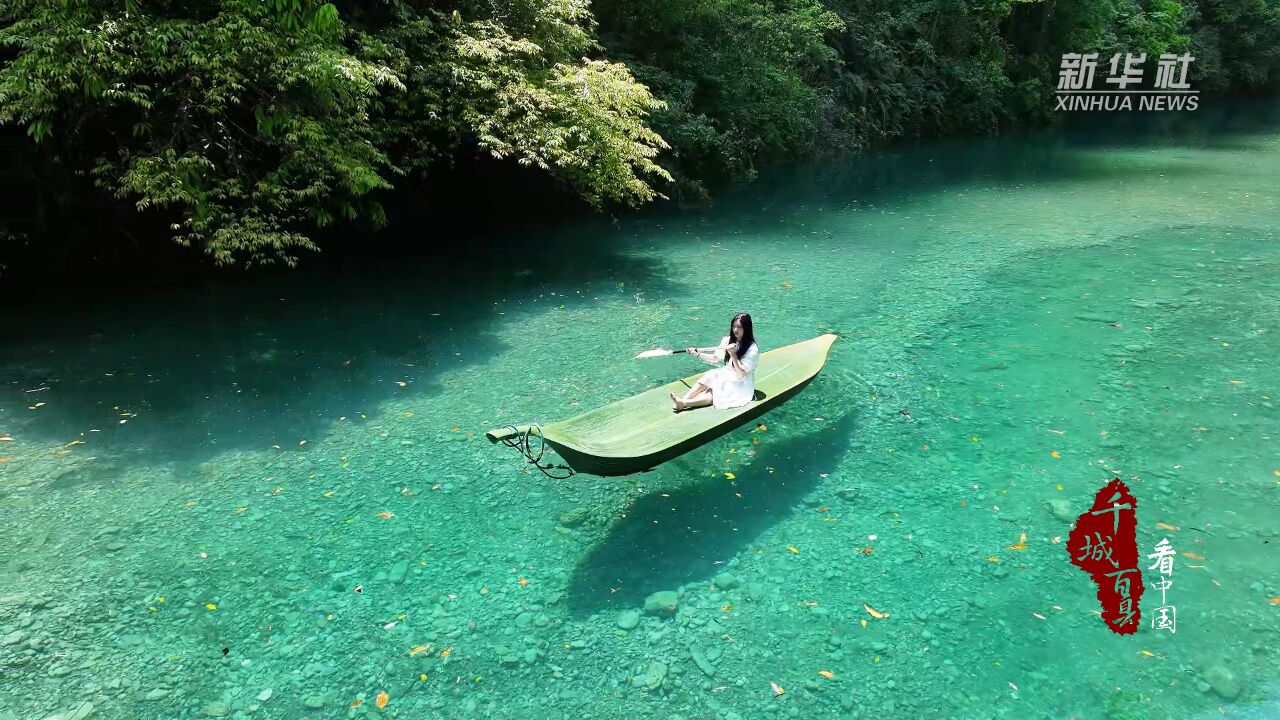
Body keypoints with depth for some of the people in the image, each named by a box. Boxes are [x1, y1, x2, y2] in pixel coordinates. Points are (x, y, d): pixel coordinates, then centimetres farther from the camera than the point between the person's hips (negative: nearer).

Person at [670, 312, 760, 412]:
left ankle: (684, 403, -41)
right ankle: (683, 400, -36)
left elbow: (741, 373, -19)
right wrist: (698, 354, -1)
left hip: (741, 386, -6)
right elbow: (715, 359, 12)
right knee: (708, 376, -23)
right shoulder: (728, 340, 4)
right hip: (727, 377, 6)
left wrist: (733, 354, -24)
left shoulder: (752, 349, -16)